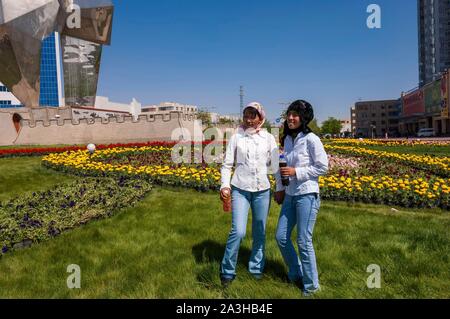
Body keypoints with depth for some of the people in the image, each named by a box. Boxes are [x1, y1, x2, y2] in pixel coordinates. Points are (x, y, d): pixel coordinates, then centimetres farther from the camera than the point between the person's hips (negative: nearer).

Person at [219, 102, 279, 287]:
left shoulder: (269, 138, 3)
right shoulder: (236, 137, 0)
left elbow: (275, 166, 5)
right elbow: (227, 165, -1)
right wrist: (224, 185, -12)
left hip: (262, 191, 2)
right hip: (240, 190, -2)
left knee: (260, 233, 10)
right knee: (238, 231, -10)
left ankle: (256, 268, 31)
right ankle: (227, 272, 10)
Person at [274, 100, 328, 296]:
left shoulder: (311, 139, -11)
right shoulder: (287, 139, 10)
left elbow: (323, 167, -11)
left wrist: (296, 172, -16)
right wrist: (279, 188, 12)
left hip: (307, 195, -7)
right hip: (290, 195, 7)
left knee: (304, 241, -1)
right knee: (281, 237, 10)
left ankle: (311, 285, 19)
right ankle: (296, 275, 31)